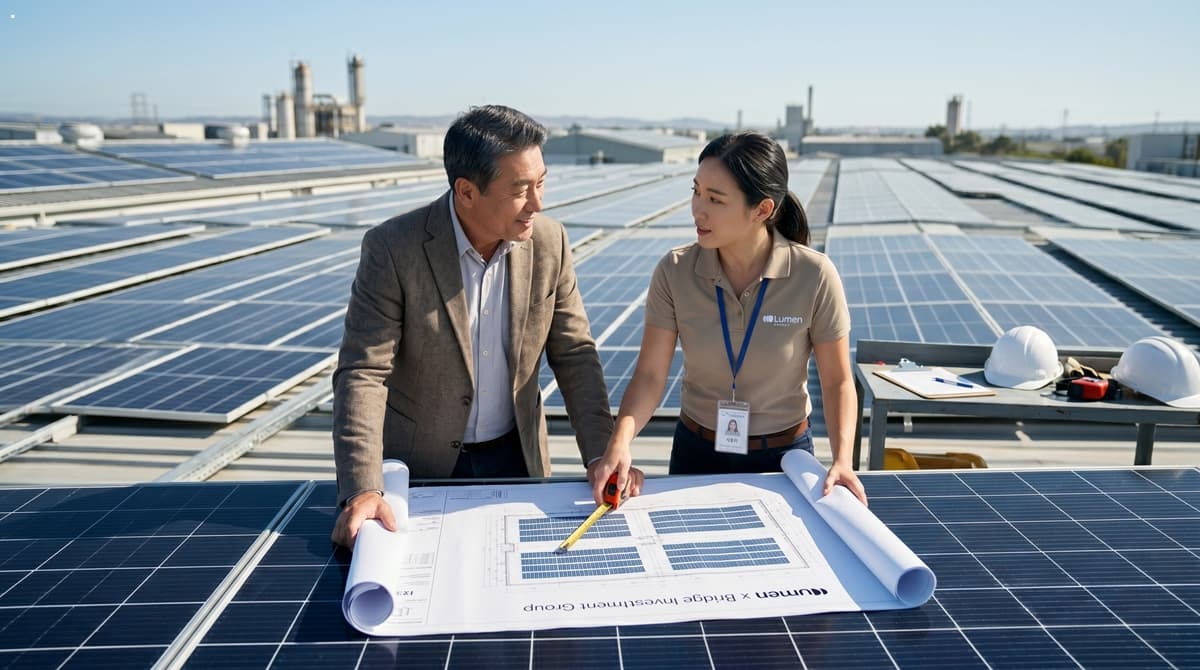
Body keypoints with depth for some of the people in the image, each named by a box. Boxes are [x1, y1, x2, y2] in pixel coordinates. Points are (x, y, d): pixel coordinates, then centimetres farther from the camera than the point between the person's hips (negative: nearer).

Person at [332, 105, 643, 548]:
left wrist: (600, 454, -12)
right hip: (419, 465, -3)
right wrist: (362, 491, -30)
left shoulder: (550, 242, -10)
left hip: (515, 457, 3)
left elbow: (574, 354, -3)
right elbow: (363, 373, -20)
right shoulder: (393, 248, -20)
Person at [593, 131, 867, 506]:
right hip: (696, 454, 1)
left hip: (784, 456, -1)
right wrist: (620, 441, -29)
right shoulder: (674, 272, -15)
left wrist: (842, 460, -21)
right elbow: (650, 374, -14)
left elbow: (837, 381, -9)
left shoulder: (813, 277, -18)